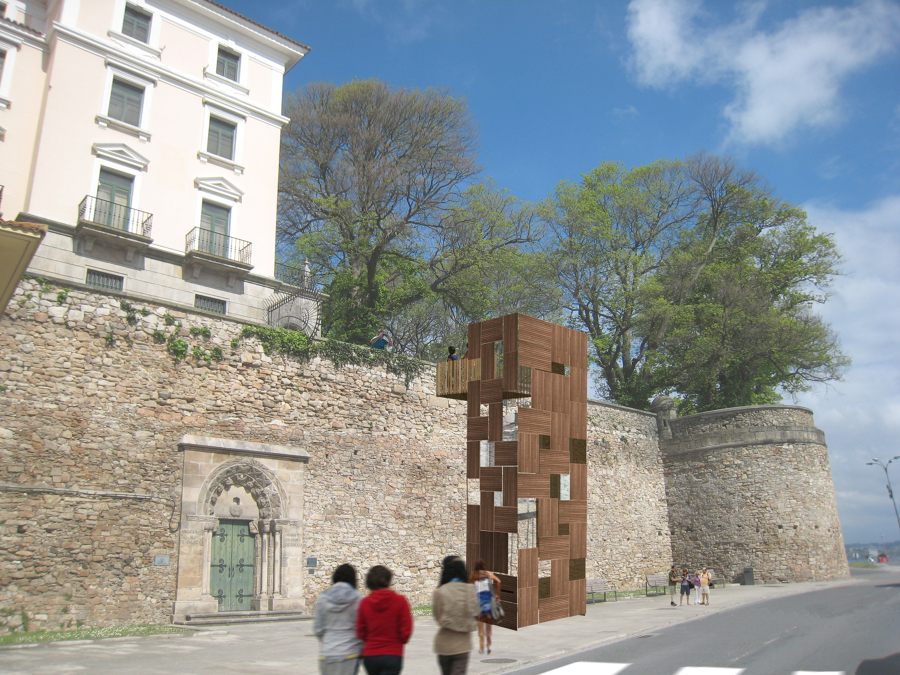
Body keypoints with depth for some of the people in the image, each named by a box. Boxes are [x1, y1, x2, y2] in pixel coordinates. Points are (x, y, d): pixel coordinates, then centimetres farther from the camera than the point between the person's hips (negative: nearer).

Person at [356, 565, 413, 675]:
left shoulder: (365, 602, -3)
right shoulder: (399, 600, -10)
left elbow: (360, 632, 2)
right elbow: (406, 630, -8)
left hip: (369, 656, 4)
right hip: (392, 655, -4)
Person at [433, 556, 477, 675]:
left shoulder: (440, 592, -12)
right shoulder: (470, 590, -6)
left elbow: (438, 617, -6)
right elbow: (474, 614, 2)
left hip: (444, 644, 0)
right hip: (463, 644, 0)